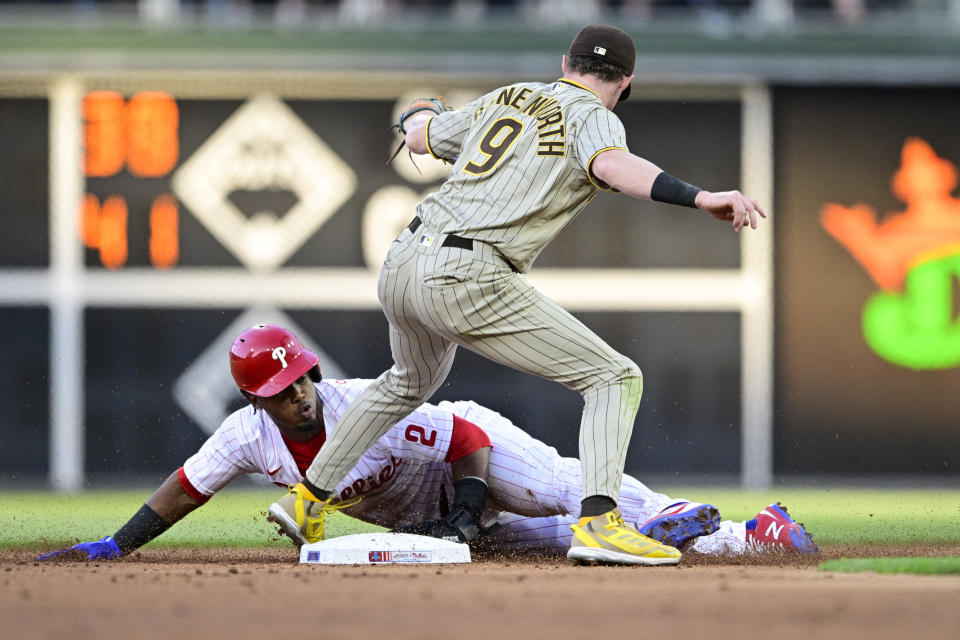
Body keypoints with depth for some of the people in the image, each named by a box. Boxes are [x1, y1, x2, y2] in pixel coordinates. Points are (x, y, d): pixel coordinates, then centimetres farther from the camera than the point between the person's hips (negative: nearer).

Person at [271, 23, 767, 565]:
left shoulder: (504, 99, 21)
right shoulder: (591, 117, 1)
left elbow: (420, 136, 36)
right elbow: (612, 166, -24)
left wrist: (419, 115, 60)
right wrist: (701, 198, -35)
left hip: (402, 265, 8)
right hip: (466, 280, -8)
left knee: (414, 380, 38)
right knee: (615, 377, -3)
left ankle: (307, 498, 44)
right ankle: (598, 521, -24)